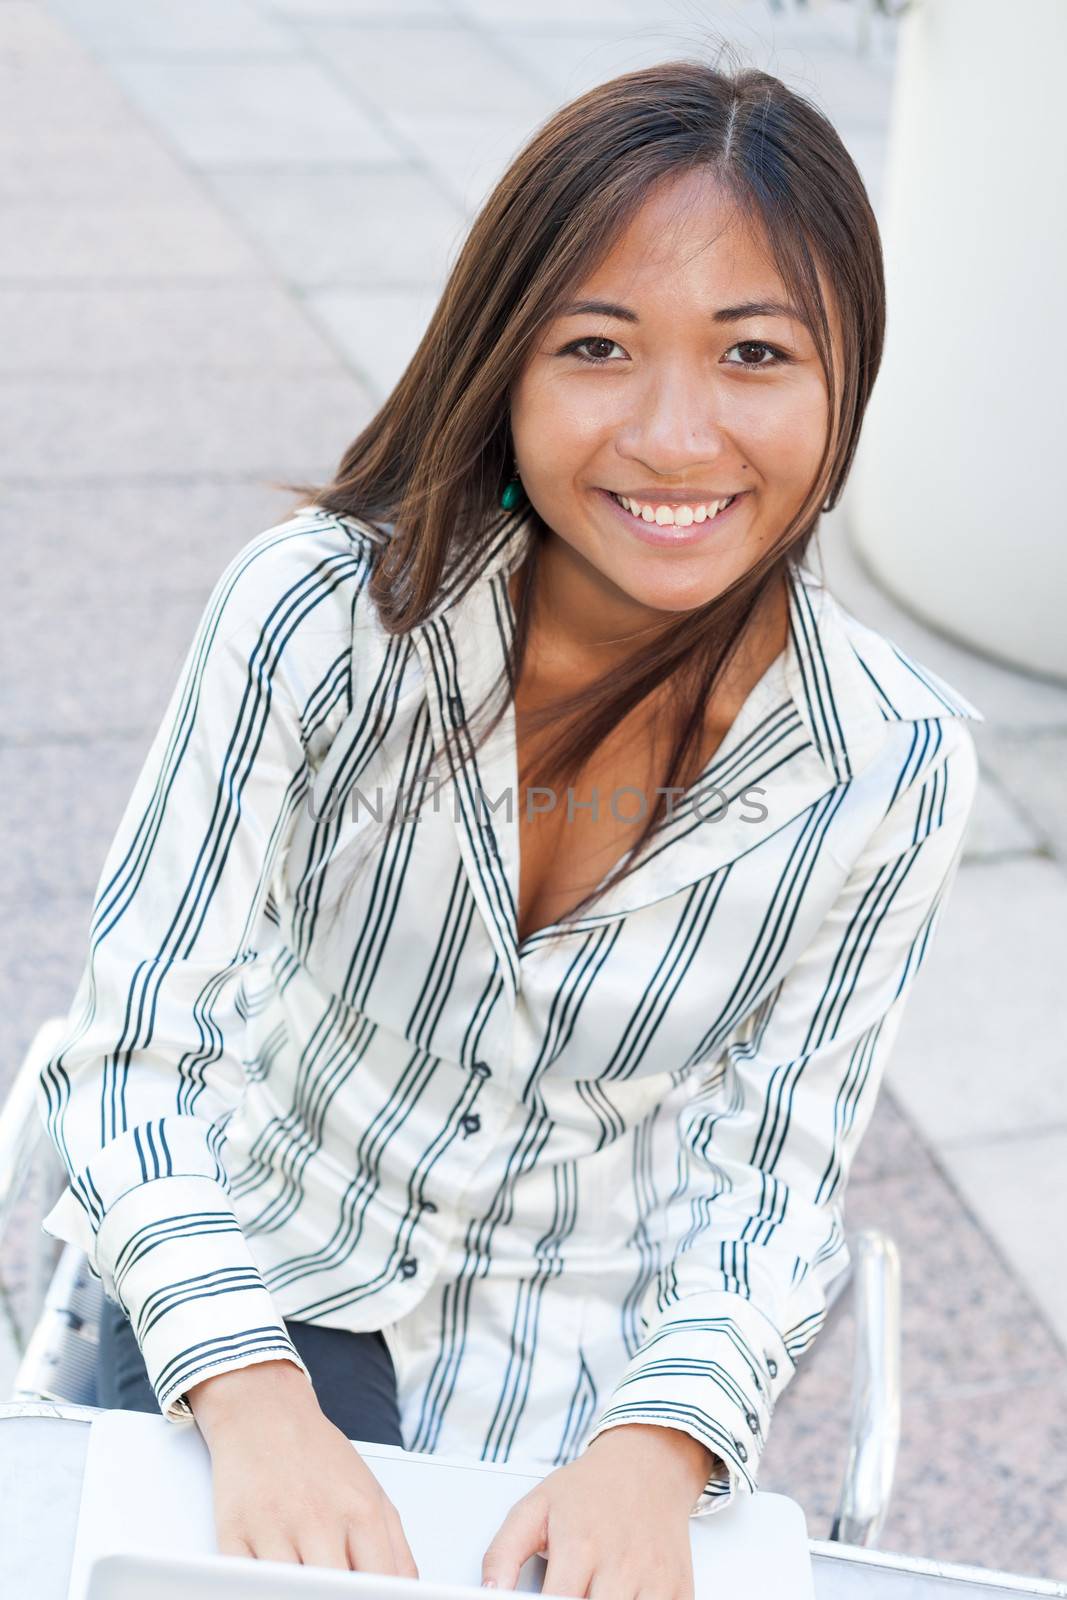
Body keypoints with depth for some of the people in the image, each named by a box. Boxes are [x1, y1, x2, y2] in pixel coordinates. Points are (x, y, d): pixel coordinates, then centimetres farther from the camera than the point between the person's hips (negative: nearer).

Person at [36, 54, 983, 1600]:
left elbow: (770, 1184, -7)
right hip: (263, 1292, 0)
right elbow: (134, 1042, -17)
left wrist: (657, 1445, -24)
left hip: (590, 1386, 1)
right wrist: (254, 1396, -29)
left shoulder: (898, 765, -14)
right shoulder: (317, 612, -19)